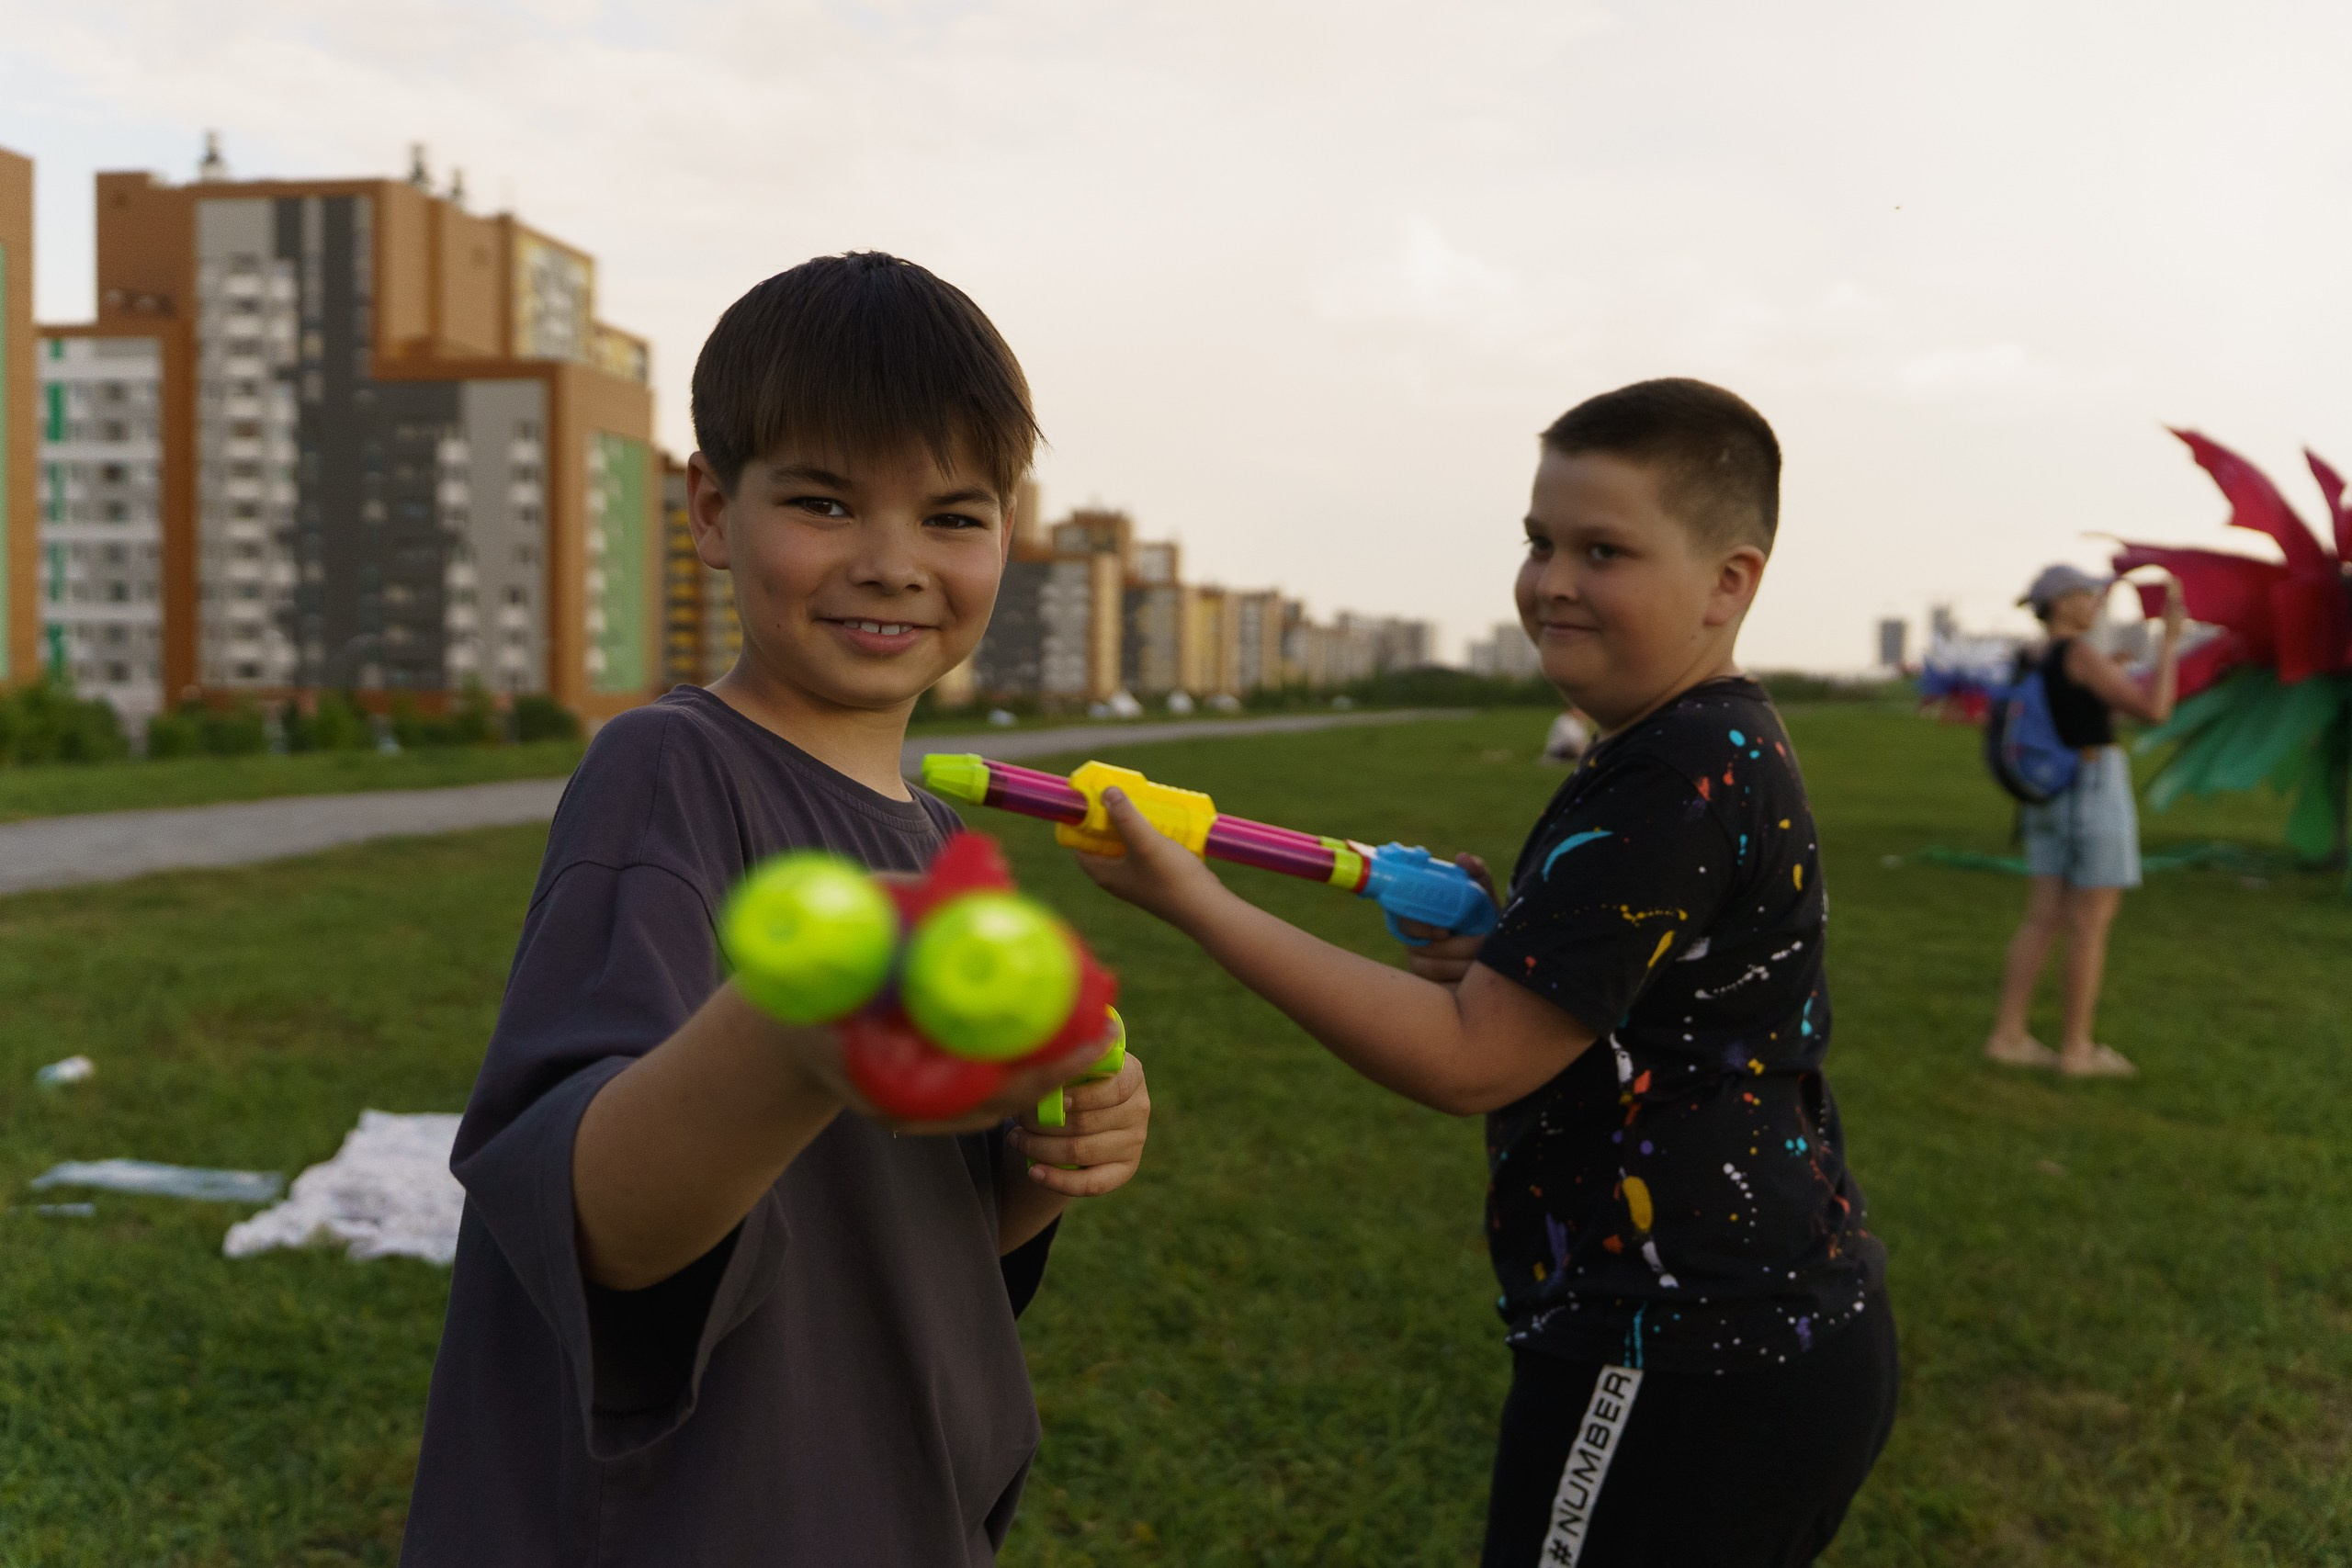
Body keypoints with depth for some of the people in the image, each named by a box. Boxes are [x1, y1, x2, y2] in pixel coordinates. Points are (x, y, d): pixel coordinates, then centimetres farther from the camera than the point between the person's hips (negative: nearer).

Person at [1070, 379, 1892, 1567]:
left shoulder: (1677, 782, -22)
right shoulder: (1732, 753, 10)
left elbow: (1469, 1061, -23)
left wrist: (1191, 901, -23)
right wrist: (1504, 954, 2)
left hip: (1686, 1378, -10)